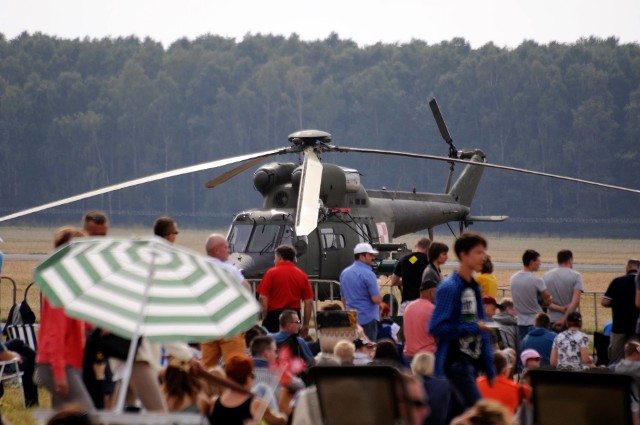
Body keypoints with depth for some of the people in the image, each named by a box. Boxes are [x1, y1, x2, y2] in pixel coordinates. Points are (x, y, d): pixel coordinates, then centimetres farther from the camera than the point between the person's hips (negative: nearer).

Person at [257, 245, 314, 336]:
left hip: (274, 315, -3)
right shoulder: (302, 275, 6)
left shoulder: (271, 273, -4)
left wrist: (264, 318, -1)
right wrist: (306, 325, 11)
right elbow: (309, 302, 4)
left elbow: (263, 298, -9)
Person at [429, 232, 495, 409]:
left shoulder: (475, 287, 14)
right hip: (456, 363, -8)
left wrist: (489, 369, 15)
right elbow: (436, 327, -19)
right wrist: (472, 327, -15)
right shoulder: (449, 288, -12)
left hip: (473, 362, 8)